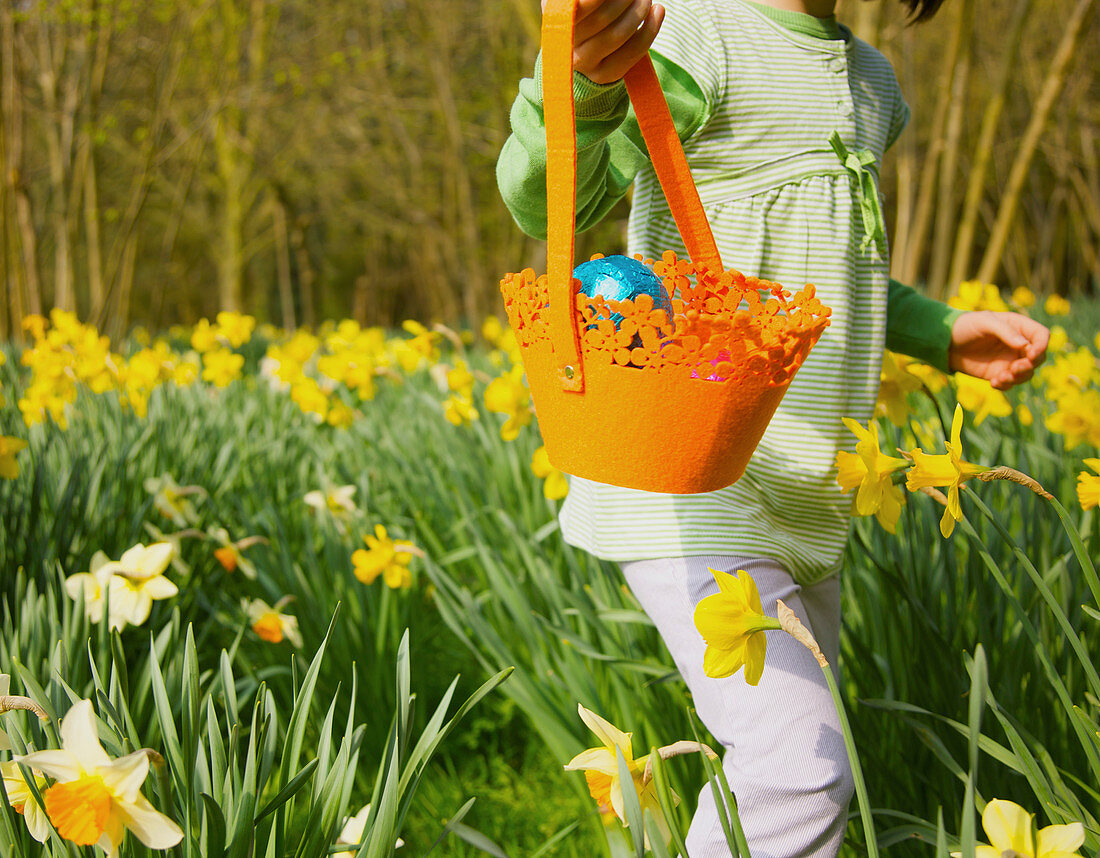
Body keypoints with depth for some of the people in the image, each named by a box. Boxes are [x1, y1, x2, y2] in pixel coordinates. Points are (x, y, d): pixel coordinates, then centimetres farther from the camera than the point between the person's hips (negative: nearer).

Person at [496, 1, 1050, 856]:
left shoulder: (873, 83, 15)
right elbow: (551, 200, -26)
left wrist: (944, 334, 12)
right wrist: (588, 80, -48)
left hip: (805, 508, 9)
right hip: (689, 487, -9)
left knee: (800, 758, 15)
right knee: (802, 772, -19)